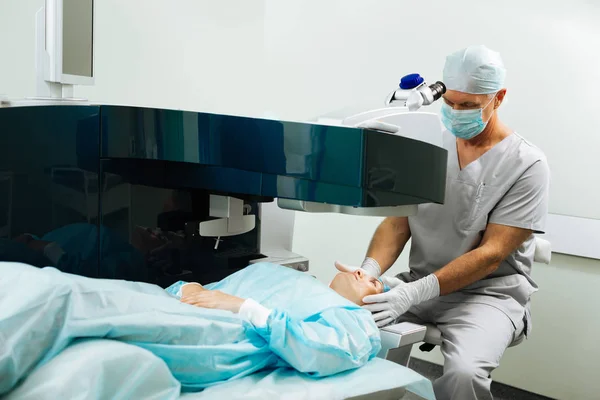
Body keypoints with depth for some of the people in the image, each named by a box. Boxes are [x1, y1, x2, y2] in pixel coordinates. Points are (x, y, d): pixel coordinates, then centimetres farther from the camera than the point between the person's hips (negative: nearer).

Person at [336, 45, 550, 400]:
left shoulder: (527, 165, -9)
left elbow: (491, 254, -15)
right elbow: (398, 222, 3)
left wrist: (415, 293, -26)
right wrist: (371, 270, -18)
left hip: (489, 291, -4)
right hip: (419, 285, 4)